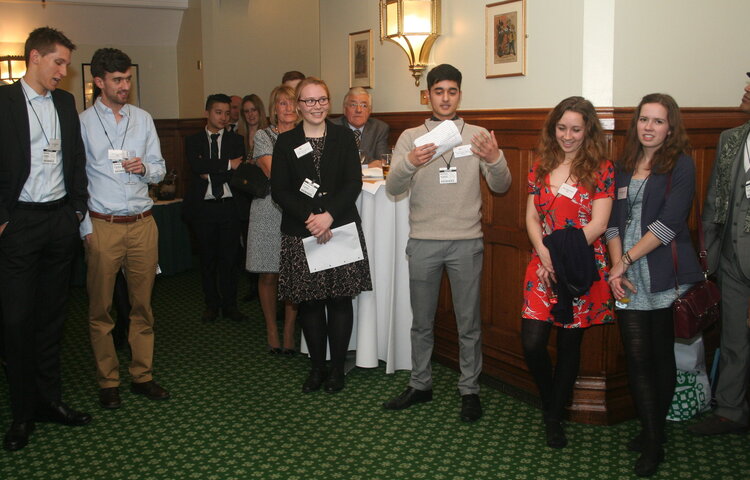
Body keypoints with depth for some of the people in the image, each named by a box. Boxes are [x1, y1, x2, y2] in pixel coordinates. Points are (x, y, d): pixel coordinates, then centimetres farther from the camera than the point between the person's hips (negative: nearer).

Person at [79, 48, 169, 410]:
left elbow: (159, 169, 13)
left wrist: (144, 168, -10)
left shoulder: (143, 119, 10)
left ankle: (142, 376, 20)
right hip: (102, 226, -3)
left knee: (143, 305, 9)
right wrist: (85, 226, -6)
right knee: (100, 309, 4)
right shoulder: (82, 122, -1)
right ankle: (108, 382, 16)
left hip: (143, 223, 3)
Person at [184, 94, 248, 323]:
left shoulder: (235, 140, 7)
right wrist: (227, 165, -15)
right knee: (207, 258, 9)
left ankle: (230, 305, 14)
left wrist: (210, 173, -11)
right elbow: (196, 166, -13)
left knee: (229, 257, 4)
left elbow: (238, 172, -6)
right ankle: (212, 304, 20)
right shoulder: (193, 141, 6)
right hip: (203, 207, 0)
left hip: (228, 207, 0)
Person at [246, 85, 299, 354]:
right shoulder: (263, 136, 4)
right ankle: (271, 330, 18)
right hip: (268, 212, -2)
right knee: (269, 275, 4)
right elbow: (273, 172, -7)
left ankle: (289, 331, 11)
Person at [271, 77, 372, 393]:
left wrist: (329, 215, -17)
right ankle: (317, 366, 20)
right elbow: (279, 190, -1)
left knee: (340, 299, 3)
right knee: (309, 302, 6)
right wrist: (309, 218, -15)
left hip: (341, 228, 0)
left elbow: (354, 183, -3)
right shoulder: (286, 142, 5)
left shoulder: (343, 137, 5)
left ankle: (337, 367, 16)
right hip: (300, 234, 0)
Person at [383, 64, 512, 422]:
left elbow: (500, 187, -3)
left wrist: (495, 160, -25)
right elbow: (393, 188, -7)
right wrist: (410, 163, -28)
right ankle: (420, 385, 28)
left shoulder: (477, 136, 4)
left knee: (468, 322, 7)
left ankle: (470, 390, 21)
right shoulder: (411, 137, 4)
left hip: (466, 242, -1)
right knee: (421, 321, 12)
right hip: (423, 241, 1)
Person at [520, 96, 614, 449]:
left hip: (581, 269, -2)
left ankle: (555, 418, 26)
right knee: (532, 343, -6)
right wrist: (545, 256, -10)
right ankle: (549, 403, 24)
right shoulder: (542, 166, 10)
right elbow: (532, 217, 6)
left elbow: (597, 224, -9)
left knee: (569, 344, 7)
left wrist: (562, 259, -15)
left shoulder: (601, 169, -2)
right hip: (542, 266, 3)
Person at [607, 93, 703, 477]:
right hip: (629, 277, 4)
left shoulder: (681, 164, -1)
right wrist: (617, 266, -7)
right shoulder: (623, 168, 13)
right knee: (637, 357, 0)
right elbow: (613, 220, 7)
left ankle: (653, 434, 21)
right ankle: (653, 443, 10)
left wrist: (627, 260, -13)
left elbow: (669, 222, -12)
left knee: (662, 356, 7)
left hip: (666, 275, -3)